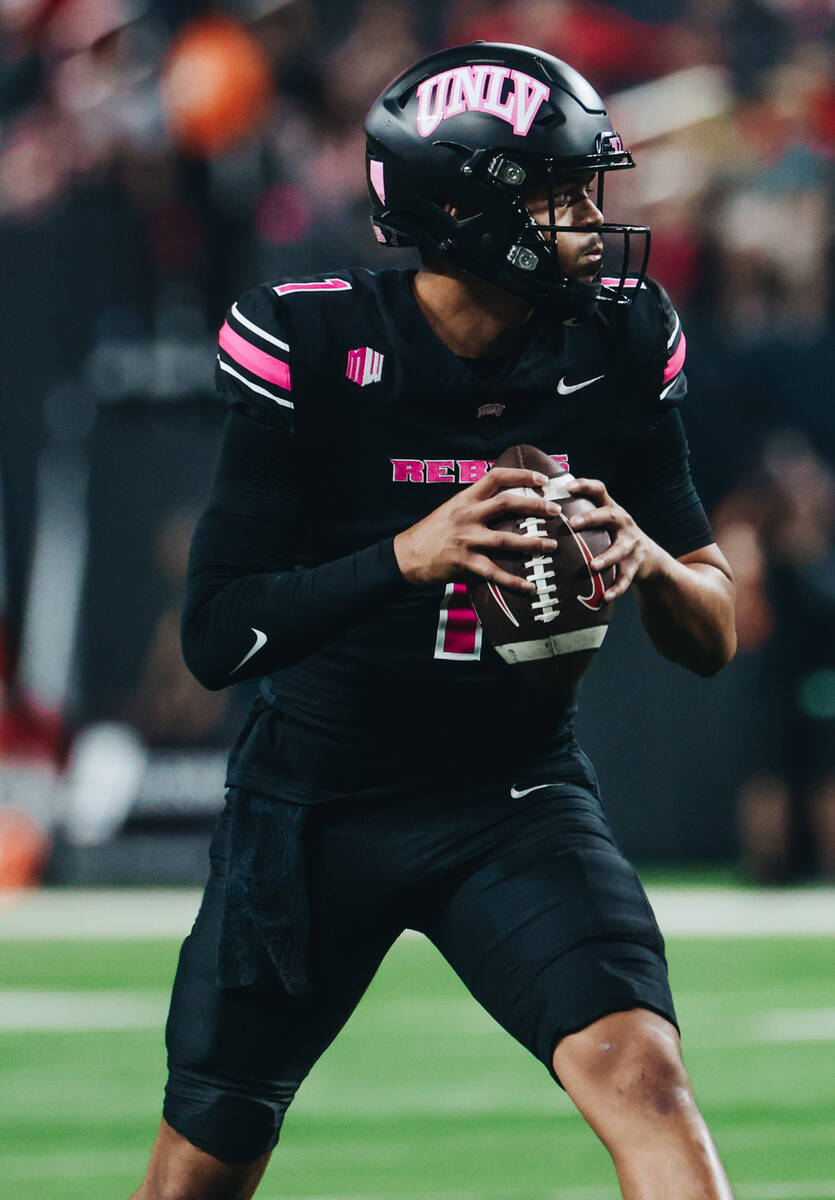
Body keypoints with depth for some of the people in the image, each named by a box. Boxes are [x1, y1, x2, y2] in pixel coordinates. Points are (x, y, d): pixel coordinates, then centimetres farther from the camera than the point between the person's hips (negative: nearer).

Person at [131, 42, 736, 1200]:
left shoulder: (616, 346, -6)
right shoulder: (313, 345, -15)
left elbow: (714, 636, -1)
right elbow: (217, 635, -19)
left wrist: (647, 559, -24)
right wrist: (408, 556, -34)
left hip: (516, 798, 1)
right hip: (314, 801, -1)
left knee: (640, 1070, -25)